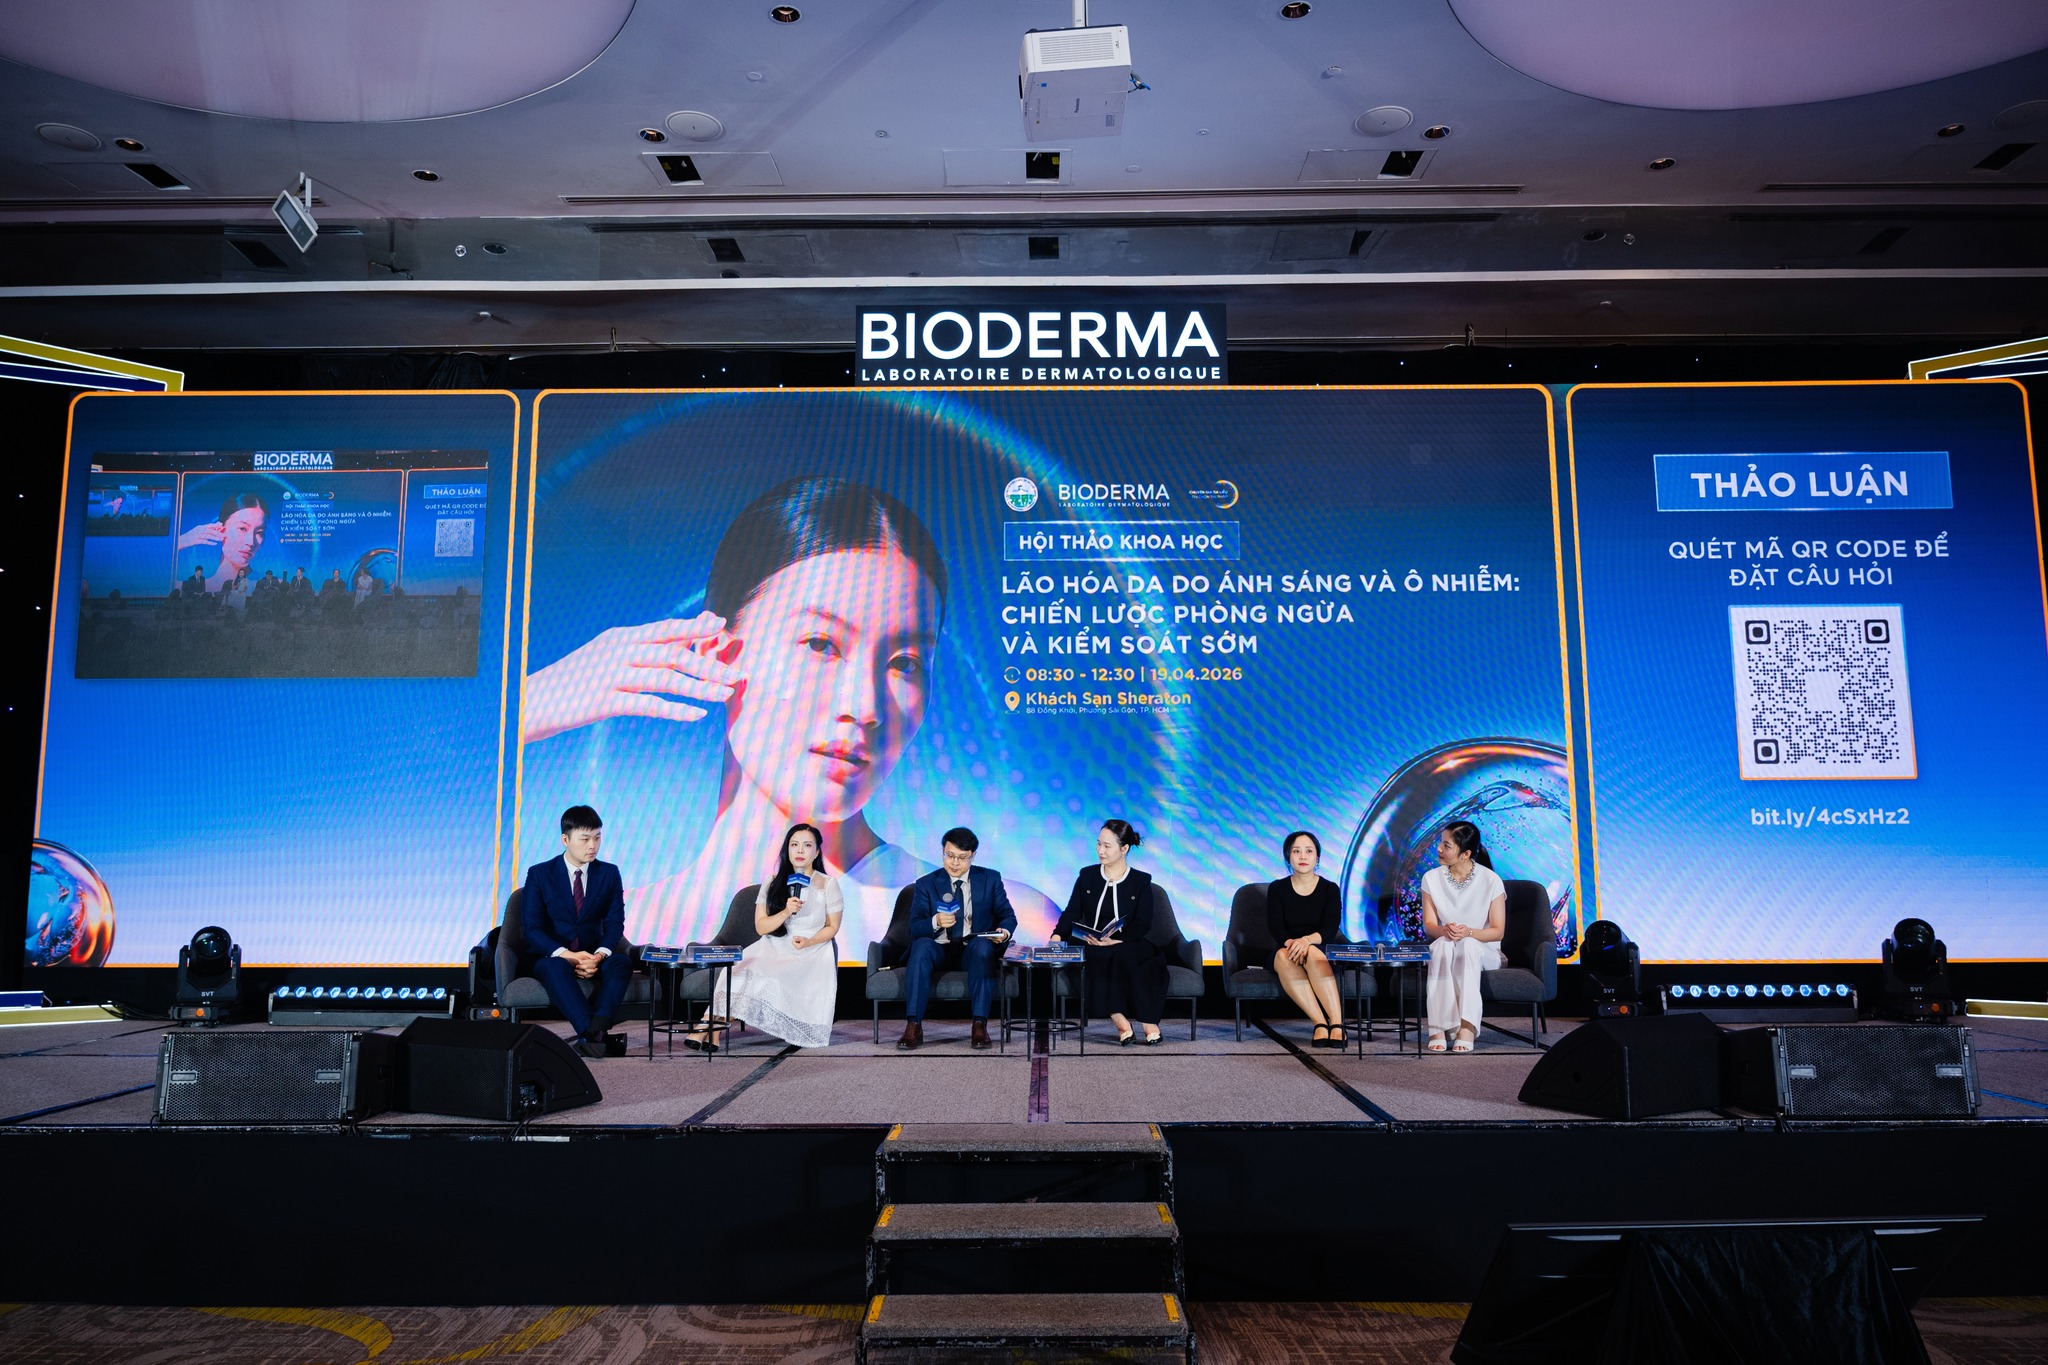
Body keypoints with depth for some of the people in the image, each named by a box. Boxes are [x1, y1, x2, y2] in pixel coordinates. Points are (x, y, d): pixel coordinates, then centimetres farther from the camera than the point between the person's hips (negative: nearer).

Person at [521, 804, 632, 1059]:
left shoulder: (609, 874, 5)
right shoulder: (539, 874, -1)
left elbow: (614, 923, -1)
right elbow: (532, 928, -9)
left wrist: (599, 955, -22)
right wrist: (567, 955, -25)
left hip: (593, 957, 2)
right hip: (549, 957, -2)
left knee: (620, 961, -31)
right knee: (557, 967, -38)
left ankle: (594, 1031, -48)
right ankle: (594, 1033, -50)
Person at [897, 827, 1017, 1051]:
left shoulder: (990, 879, 9)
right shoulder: (926, 883, 6)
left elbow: (1008, 914, 7)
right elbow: (915, 927, -4)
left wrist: (1004, 931, -17)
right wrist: (935, 922, -26)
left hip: (973, 949, 0)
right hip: (939, 950, 0)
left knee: (983, 947, -35)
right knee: (921, 946, -33)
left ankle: (979, 1025, -34)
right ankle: (913, 1026, -34)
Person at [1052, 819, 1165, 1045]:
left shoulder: (1141, 881, 8)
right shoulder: (1087, 876, 14)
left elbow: (1142, 924, -2)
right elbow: (1072, 914, 6)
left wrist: (1115, 940, -20)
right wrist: (1058, 935, -15)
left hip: (1128, 946, -1)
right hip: (1092, 947, 1)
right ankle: (1121, 1021, -36)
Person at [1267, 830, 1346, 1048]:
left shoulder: (1330, 889, 4)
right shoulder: (1277, 889, 6)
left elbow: (1330, 929, -10)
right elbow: (1276, 928, -7)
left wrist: (1307, 940, -32)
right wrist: (1291, 943, -30)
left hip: (1322, 952, -1)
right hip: (1286, 950, 1)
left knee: (1313, 952, -37)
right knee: (1284, 956, -36)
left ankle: (1337, 1024, -43)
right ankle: (1320, 1023, -44)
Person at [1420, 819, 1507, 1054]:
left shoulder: (1491, 880, -8)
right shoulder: (1431, 878, -1)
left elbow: (1498, 931, -9)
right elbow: (1429, 925, -3)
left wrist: (1469, 932, -28)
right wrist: (1445, 930, -27)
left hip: (1483, 952, -2)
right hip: (1444, 951, 2)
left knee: (1467, 945, -36)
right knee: (1443, 944, -34)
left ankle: (1467, 1026, -42)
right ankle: (1438, 1027, -41)